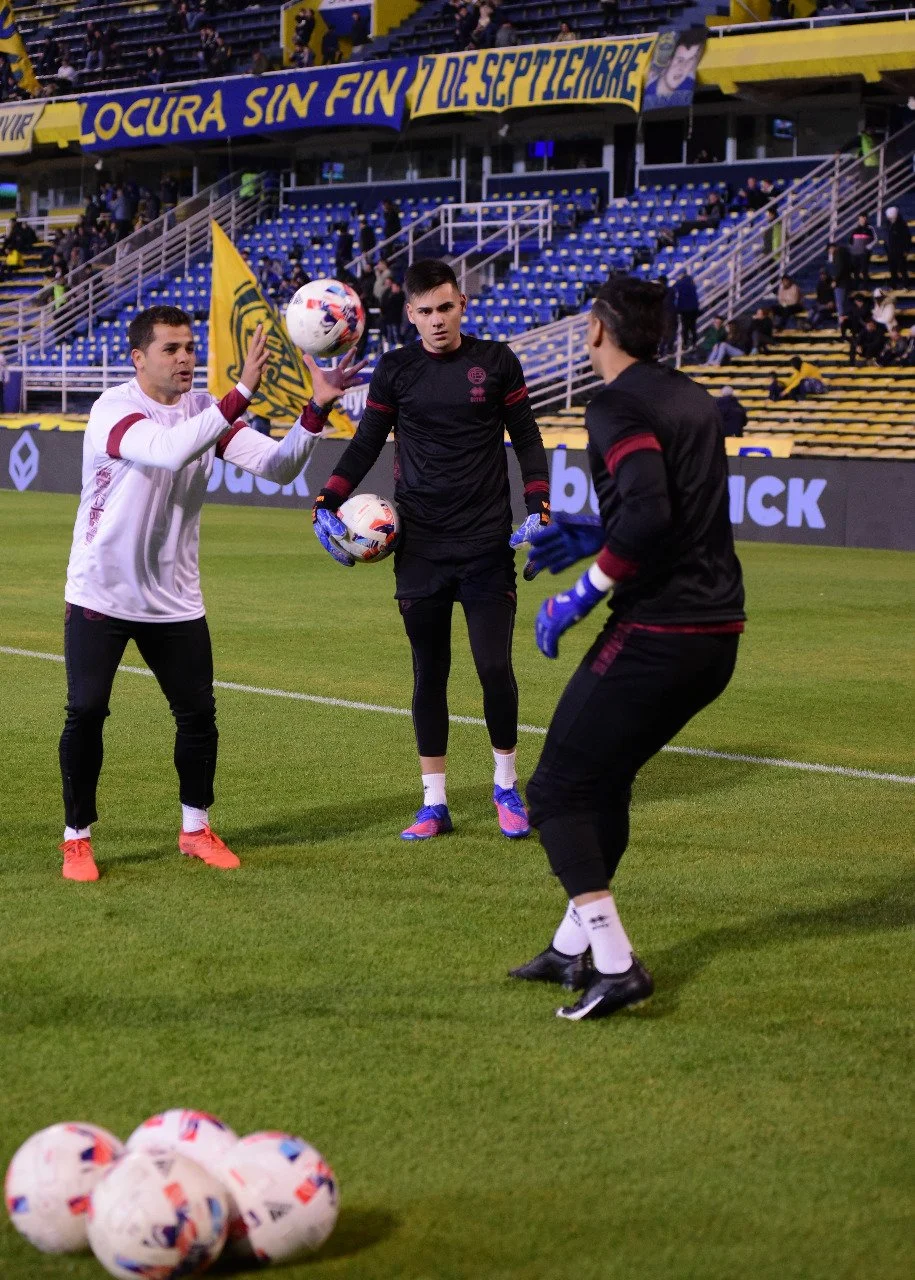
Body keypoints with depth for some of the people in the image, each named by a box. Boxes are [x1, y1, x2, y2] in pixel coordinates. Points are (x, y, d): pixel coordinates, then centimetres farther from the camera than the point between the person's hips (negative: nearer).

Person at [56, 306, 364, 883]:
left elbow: (278, 466, -8)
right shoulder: (114, 408, -18)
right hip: (100, 594, -5)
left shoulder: (206, 409, 0)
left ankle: (196, 829, 22)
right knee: (86, 714, -7)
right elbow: (170, 451, -38)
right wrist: (243, 391, -44)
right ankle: (77, 839, 8)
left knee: (199, 714, 4)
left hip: (175, 599, 5)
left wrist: (317, 408, -24)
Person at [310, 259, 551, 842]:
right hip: (420, 547, 1)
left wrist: (538, 504, -5)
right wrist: (327, 504, -4)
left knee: (495, 666, -6)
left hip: (487, 543, -1)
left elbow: (526, 437, 8)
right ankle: (434, 804, 13)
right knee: (429, 674, 5)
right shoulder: (395, 370, 4)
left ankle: (506, 786, 16)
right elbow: (366, 444, 10)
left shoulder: (496, 362, 2)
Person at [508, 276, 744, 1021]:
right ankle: (576, 947, 29)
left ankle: (615, 966, -10)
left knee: (559, 790, 0)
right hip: (719, 630, 9)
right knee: (605, 780, 23)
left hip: (656, 632, -9)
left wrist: (583, 594, -15)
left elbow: (649, 514, -25)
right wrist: (597, 535, 25)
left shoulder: (617, 407, -12)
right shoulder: (694, 400, 15)